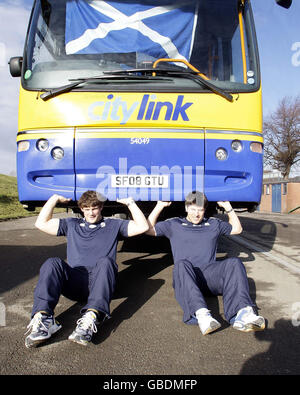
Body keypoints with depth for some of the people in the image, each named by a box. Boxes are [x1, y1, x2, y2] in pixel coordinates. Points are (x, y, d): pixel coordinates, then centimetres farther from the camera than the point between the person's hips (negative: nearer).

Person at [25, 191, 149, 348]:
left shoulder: (113, 225, 23)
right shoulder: (72, 225, 29)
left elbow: (142, 227, 12)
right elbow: (41, 223, 20)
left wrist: (130, 203, 11)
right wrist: (55, 199, 21)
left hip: (100, 282, -1)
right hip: (74, 281, 2)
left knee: (105, 261, -36)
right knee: (53, 263, -28)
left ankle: (91, 318, -55)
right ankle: (42, 318, -45)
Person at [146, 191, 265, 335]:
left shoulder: (213, 224, 28)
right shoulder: (174, 224, 22)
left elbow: (237, 229, 31)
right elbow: (149, 229, 16)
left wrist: (228, 208, 22)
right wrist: (160, 206, 13)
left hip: (209, 273, 2)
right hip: (185, 277, -2)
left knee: (234, 263, -28)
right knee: (182, 264, -39)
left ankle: (242, 313, -49)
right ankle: (201, 314, -58)